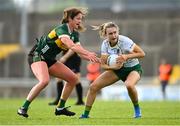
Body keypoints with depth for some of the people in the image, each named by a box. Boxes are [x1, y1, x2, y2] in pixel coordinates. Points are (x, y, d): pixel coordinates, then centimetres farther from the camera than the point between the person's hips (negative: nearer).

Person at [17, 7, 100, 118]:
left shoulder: (75, 34, 5)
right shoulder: (62, 29, -22)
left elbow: (81, 52, 1)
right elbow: (71, 46, -38)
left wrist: (93, 58, -17)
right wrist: (88, 53, -45)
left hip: (50, 59, 9)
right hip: (37, 56, -9)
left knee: (73, 78, 4)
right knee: (44, 81, -34)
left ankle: (60, 108, 12)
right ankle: (23, 108, -23)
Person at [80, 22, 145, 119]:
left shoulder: (125, 41, -26)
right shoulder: (105, 44, -14)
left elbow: (142, 54, -20)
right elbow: (103, 65, -11)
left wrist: (126, 56, -33)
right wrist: (114, 67, -31)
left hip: (133, 68, -4)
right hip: (117, 69, 4)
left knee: (129, 85, -38)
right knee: (93, 86, -9)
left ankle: (137, 110, -13)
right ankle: (86, 114, 5)